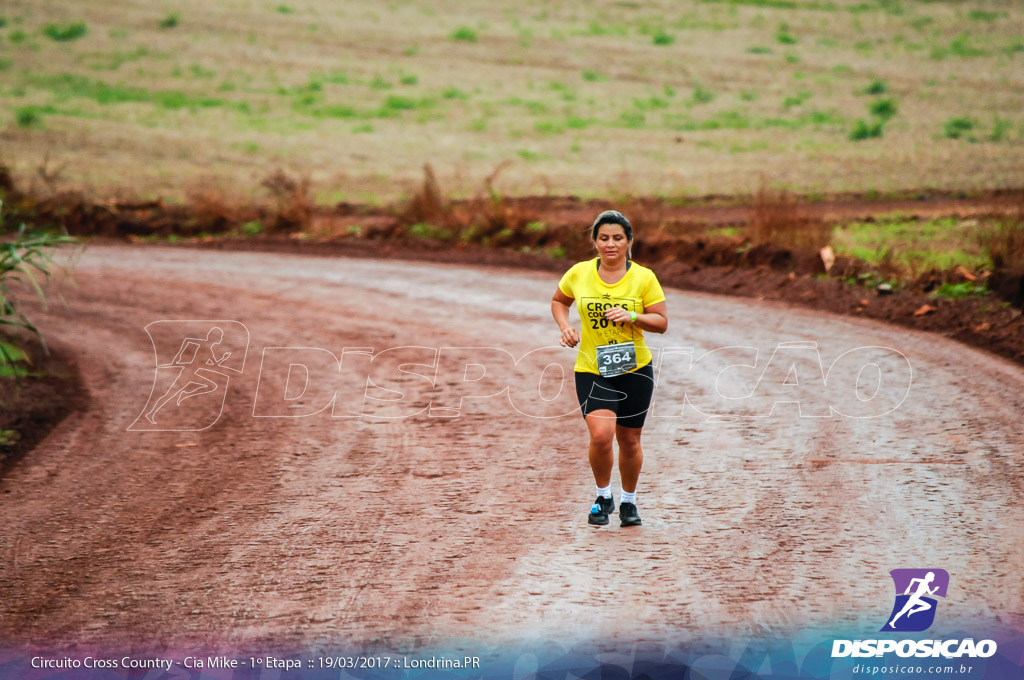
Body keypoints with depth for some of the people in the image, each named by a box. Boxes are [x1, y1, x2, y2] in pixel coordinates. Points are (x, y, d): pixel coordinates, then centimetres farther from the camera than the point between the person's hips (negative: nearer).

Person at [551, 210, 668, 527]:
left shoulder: (644, 277, -4)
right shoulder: (579, 274, -1)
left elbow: (661, 322, -2)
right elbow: (558, 301, 18)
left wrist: (632, 316, -19)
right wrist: (565, 327, -1)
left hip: (634, 369, 1)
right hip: (591, 370, -1)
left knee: (629, 441, 9)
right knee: (601, 435, -20)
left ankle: (629, 501, 34)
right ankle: (603, 497, 5)